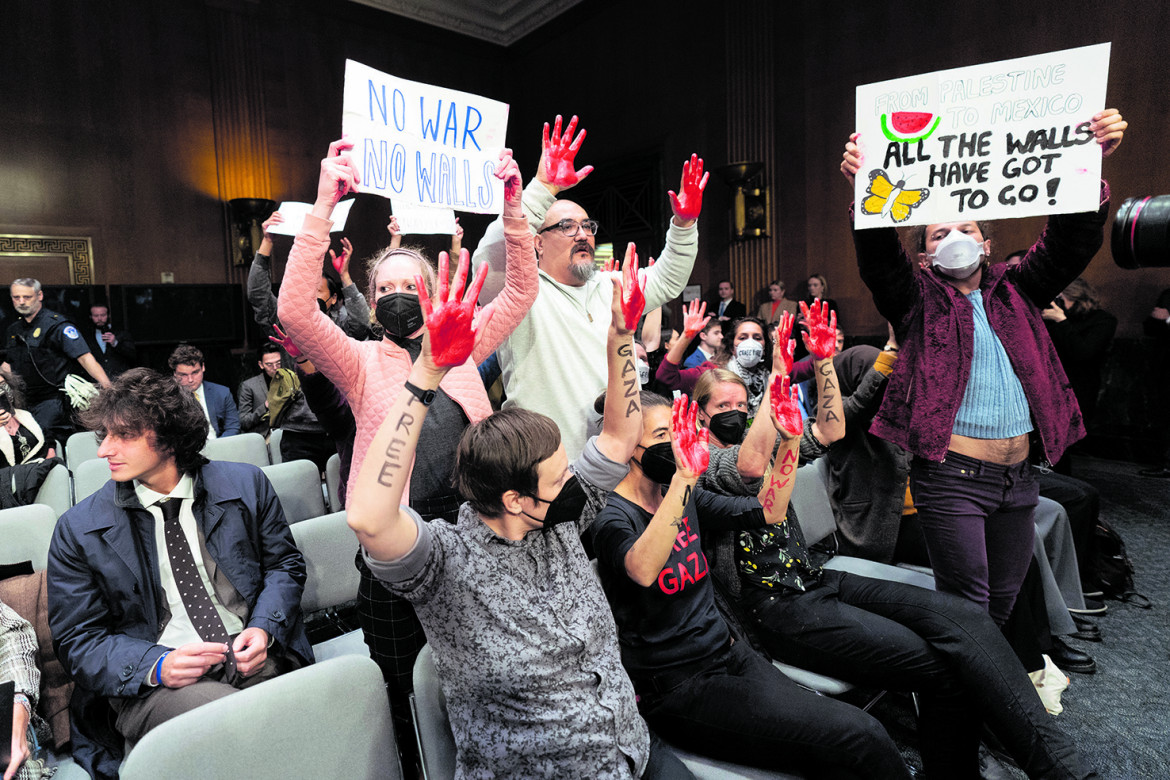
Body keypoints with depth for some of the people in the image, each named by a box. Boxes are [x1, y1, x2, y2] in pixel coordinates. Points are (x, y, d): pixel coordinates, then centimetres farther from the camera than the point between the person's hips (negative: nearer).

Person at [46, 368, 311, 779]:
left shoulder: (245, 483, 3)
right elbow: (77, 641, 5)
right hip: (154, 683, -1)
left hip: (253, 658, 2)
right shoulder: (79, 529, 3)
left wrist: (264, 628, -8)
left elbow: (284, 563, 12)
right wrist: (156, 666, -15)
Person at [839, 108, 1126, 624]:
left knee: (1004, 600, 19)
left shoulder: (1015, 293, 14)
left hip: (1018, 478, 5)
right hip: (952, 478, -5)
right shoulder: (918, 300, 1)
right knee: (967, 607, 0)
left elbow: (1070, 242, 4)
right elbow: (878, 256, -16)